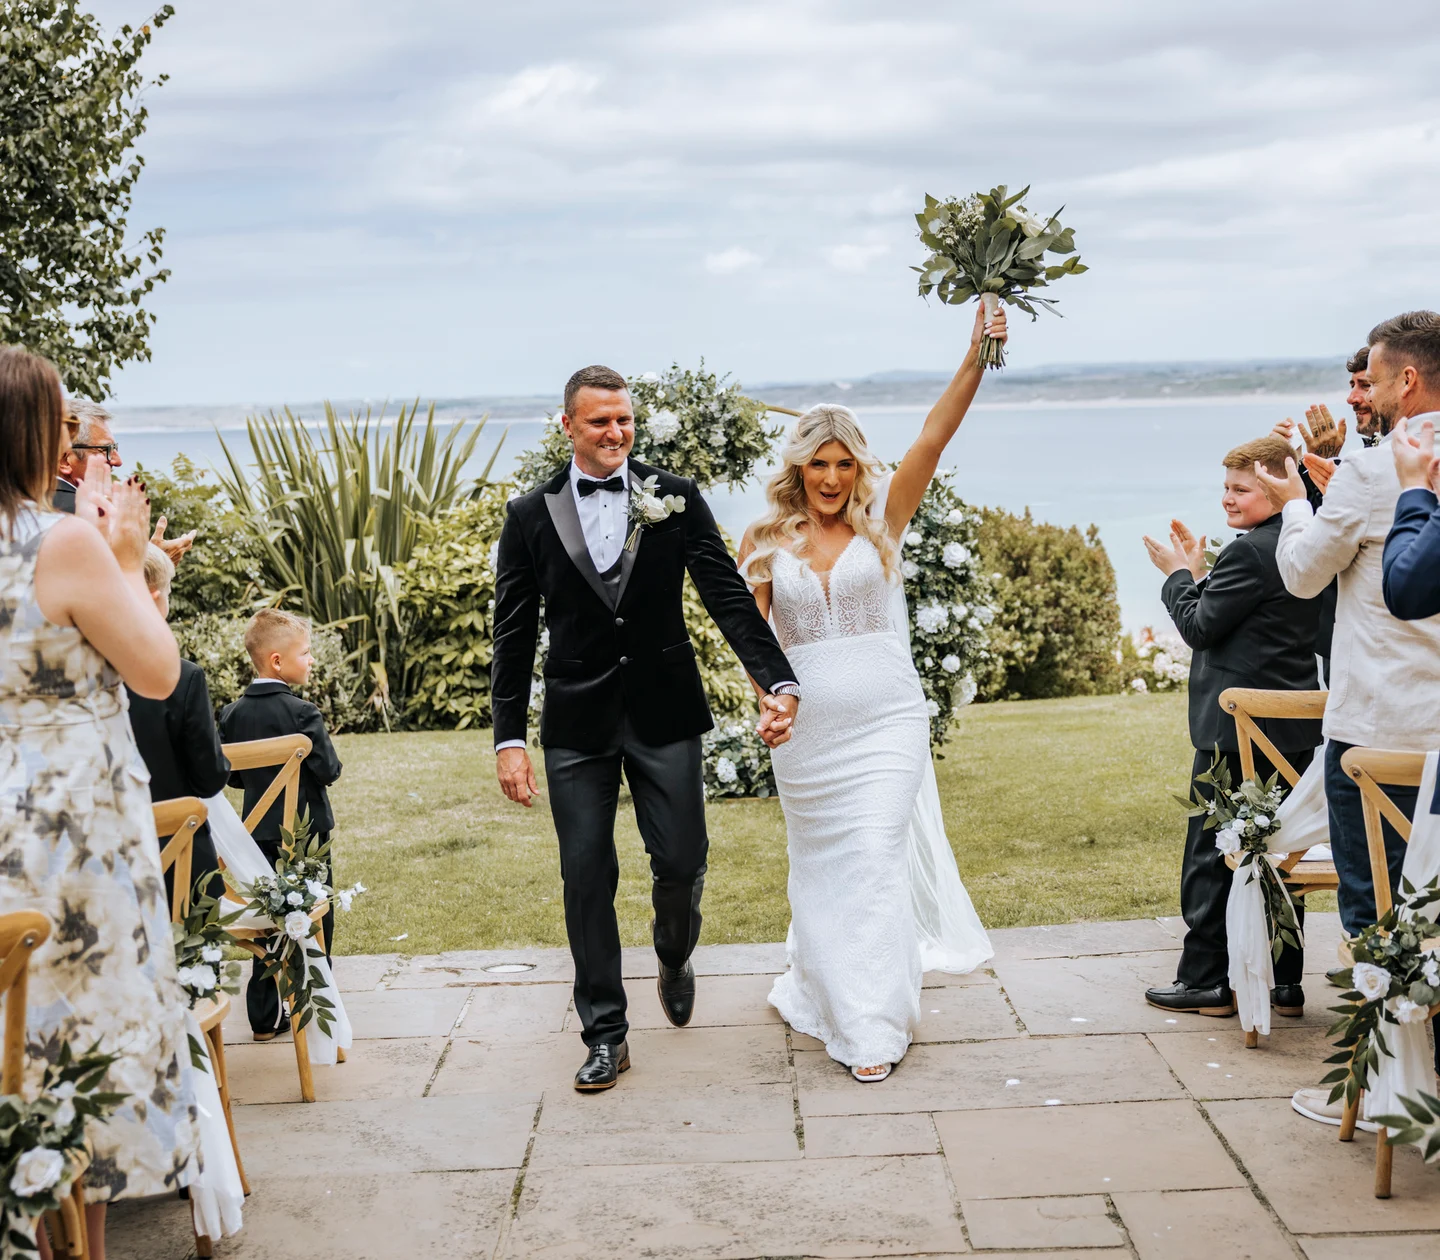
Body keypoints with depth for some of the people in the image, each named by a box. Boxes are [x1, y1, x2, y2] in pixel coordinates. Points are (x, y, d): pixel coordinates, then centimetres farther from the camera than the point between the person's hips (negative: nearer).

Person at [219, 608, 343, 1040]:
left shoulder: (232, 713, 0)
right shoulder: (301, 713, -18)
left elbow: (232, 775, 6)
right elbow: (328, 770, -18)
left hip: (260, 831, 5)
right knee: (314, 919, 8)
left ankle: (265, 1016, 13)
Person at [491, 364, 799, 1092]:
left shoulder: (676, 500, -1)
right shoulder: (531, 515, 1)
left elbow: (727, 596, -5)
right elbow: (513, 635, 2)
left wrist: (778, 682, -18)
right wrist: (509, 738, -4)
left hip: (665, 714, 0)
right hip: (577, 724, 0)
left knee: (682, 860, 4)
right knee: (586, 879, 3)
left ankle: (674, 960, 38)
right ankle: (605, 1035, 16)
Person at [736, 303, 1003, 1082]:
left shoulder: (882, 521, 0)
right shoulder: (769, 541, 2)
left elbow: (934, 435, -12)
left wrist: (976, 359, -23)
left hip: (885, 718, -2)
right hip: (806, 727, 2)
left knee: (875, 861, -8)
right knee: (820, 866, 12)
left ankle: (874, 1025, 0)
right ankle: (820, 992, 32)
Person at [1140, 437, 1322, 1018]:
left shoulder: (1250, 551, -17)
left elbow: (1199, 627, -13)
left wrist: (1180, 574, 2)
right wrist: (1198, 573, 11)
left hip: (1236, 729, -9)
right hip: (1294, 728, 9)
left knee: (1210, 853, 1)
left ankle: (1206, 981, 6)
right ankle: (1283, 981, 17)